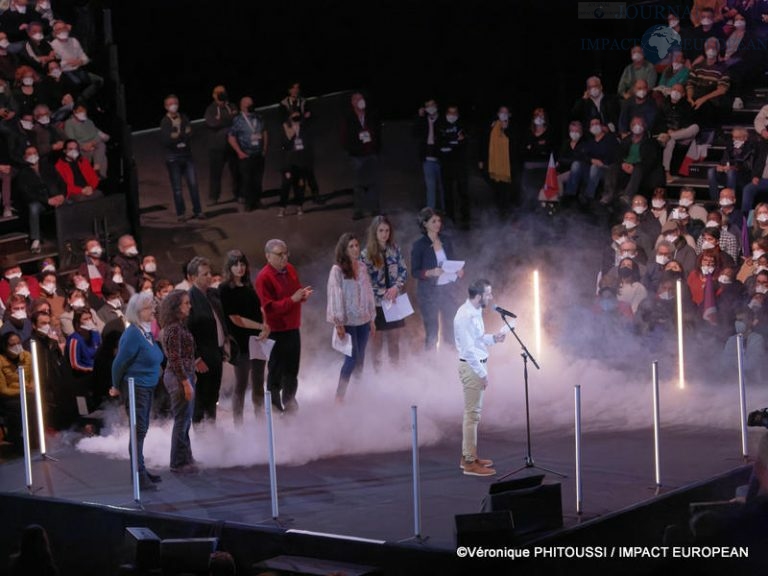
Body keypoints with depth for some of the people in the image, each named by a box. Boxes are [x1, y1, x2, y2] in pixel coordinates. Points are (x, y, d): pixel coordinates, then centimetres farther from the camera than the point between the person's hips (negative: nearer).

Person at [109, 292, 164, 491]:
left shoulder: (148, 332, 8)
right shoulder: (133, 334, -18)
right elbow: (120, 362, -14)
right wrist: (117, 388, -2)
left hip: (148, 388, 9)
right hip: (136, 388, -9)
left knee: (142, 429, 15)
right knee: (139, 430, -8)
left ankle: (140, 470, 24)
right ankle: (139, 475, -6)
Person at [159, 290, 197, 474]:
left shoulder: (178, 326, 13)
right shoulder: (175, 328, -16)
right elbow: (175, 358, -21)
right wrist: (186, 382, -22)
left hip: (183, 375, 10)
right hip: (179, 376, -10)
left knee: (184, 420, 16)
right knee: (182, 421, -4)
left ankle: (185, 459, 24)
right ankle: (179, 463, 2)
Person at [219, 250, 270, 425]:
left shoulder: (248, 286, 12)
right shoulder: (225, 289, -7)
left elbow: (259, 309, 15)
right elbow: (235, 318, -12)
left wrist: (265, 328, -4)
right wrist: (261, 326, -14)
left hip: (258, 338, 6)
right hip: (241, 342, -6)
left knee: (258, 382, 11)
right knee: (241, 384, -2)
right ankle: (238, 424, 5)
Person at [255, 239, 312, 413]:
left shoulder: (290, 270, 7)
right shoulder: (264, 278, -17)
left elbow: (297, 290, 20)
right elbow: (269, 307, -22)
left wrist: (304, 295, -3)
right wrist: (292, 300, -28)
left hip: (293, 328, 8)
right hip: (276, 331, -8)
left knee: (292, 372, 18)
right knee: (276, 372, 0)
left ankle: (290, 404, 33)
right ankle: (275, 406, 11)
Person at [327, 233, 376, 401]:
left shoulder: (361, 267, 6)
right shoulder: (337, 270, -11)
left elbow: (368, 293, 11)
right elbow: (335, 297, -12)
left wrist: (372, 318, 12)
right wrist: (338, 324, -14)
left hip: (363, 321, 5)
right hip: (348, 322, -5)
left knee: (360, 359, 9)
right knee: (352, 359, -10)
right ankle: (339, 396, -2)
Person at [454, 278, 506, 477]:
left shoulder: (475, 312, 9)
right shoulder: (466, 316, -22)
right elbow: (468, 349, -23)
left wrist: (493, 338, 6)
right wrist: (482, 373, -21)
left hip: (477, 366, 10)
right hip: (471, 367, -10)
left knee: (473, 413, 17)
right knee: (472, 414, -5)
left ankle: (469, 455, 26)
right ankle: (470, 463, -1)